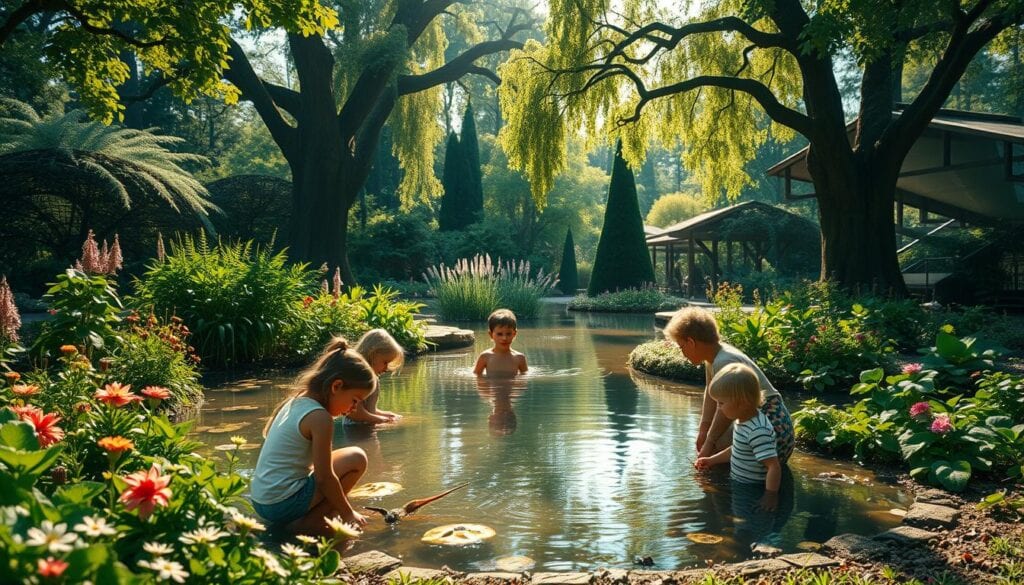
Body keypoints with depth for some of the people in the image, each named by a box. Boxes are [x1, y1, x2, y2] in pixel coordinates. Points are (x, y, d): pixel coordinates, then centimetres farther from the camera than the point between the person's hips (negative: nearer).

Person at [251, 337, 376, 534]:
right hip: (283, 505, -9)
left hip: (261, 501, 9)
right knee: (356, 458, -6)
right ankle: (307, 523, -4)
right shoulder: (320, 418, -18)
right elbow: (324, 477, -17)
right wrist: (347, 514, -3)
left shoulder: (295, 402, 8)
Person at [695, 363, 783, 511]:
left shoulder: (758, 432, -29)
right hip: (738, 484, 10)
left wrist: (771, 496, -28)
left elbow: (774, 467, -30)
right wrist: (711, 461, 20)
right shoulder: (744, 420, 3)